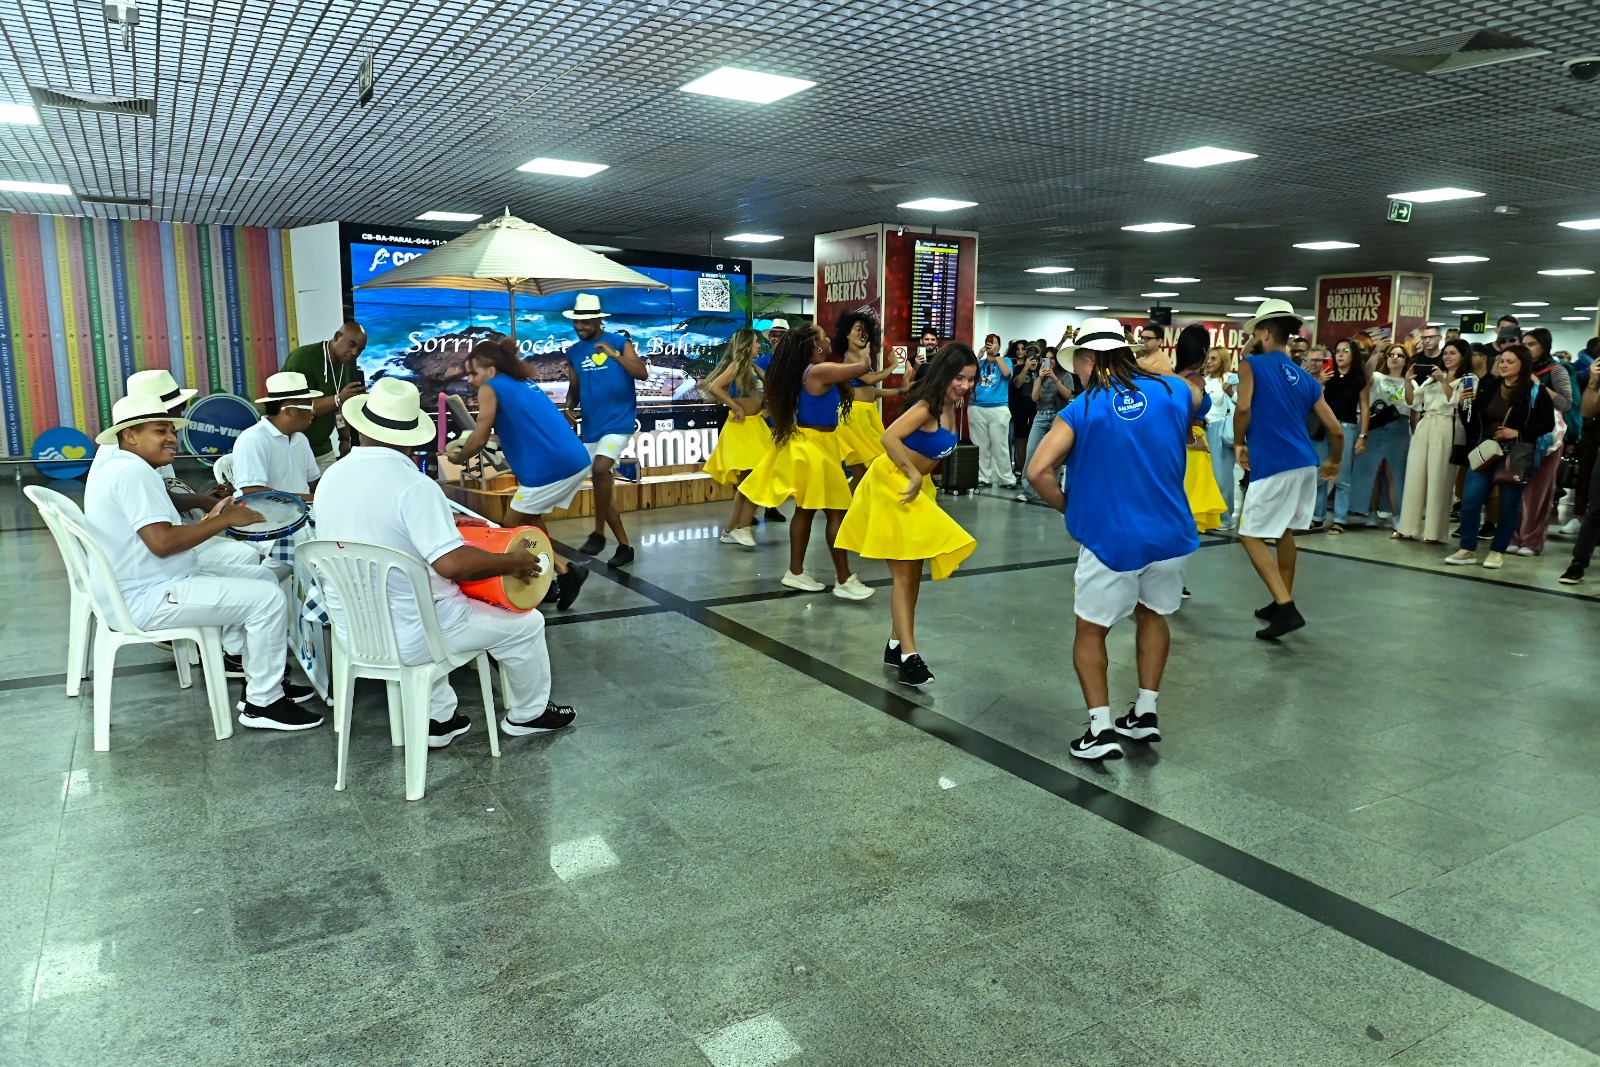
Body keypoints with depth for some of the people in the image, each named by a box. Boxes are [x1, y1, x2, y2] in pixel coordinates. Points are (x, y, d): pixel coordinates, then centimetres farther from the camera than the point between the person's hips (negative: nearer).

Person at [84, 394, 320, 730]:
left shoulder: (114, 466, 15)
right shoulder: (133, 471, -18)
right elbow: (162, 543, -27)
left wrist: (211, 518, 5)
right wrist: (225, 520, -18)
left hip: (151, 584, 11)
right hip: (148, 598, -11)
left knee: (263, 577, 16)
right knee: (268, 599, -17)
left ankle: (260, 678, 18)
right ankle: (263, 704, -7)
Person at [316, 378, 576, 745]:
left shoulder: (331, 477, -1)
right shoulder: (413, 485, -24)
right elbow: (453, 563, -31)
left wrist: (444, 522, 21)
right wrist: (512, 561, -16)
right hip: (410, 638, -7)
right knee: (525, 623, 12)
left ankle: (437, 720, 36)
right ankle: (528, 714, 33)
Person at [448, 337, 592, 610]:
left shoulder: (491, 388, 1)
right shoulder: (525, 383, 24)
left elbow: (479, 439, -3)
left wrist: (458, 457, 18)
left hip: (551, 468, -9)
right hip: (577, 462, 9)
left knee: (512, 528, 8)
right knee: (529, 520, 24)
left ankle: (565, 572, 3)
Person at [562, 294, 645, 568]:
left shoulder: (619, 342, -3)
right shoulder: (573, 352, 10)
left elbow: (643, 374, -12)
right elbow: (574, 388, 16)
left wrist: (615, 354, -21)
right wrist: (570, 407, -4)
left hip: (619, 422, -6)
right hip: (591, 427, 6)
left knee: (600, 468, -28)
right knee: (603, 488, 6)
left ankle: (598, 533, -13)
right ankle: (624, 545, 17)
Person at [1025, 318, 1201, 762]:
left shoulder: (1081, 410, -9)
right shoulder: (1172, 390, 1)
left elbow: (1037, 471, -18)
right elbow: (1198, 395, 28)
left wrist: (1067, 508, -1)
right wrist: (1152, 368, 28)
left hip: (1111, 539, -4)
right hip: (1171, 535, 4)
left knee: (1090, 631, 12)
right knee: (1153, 616, 26)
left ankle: (1101, 729, 4)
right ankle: (1145, 713, 29)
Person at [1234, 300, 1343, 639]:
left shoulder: (1252, 364, -1)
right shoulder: (1306, 378, 16)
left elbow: (1243, 408, -17)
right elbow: (1335, 429, 14)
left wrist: (1239, 443, 0)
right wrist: (1334, 462, 31)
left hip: (1273, 465, -7)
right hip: (1306, 463, 7)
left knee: (1251, 535, -1)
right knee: (1284, 531, 20)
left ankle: (1285, 608, -10)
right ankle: (1282, 603, 28)